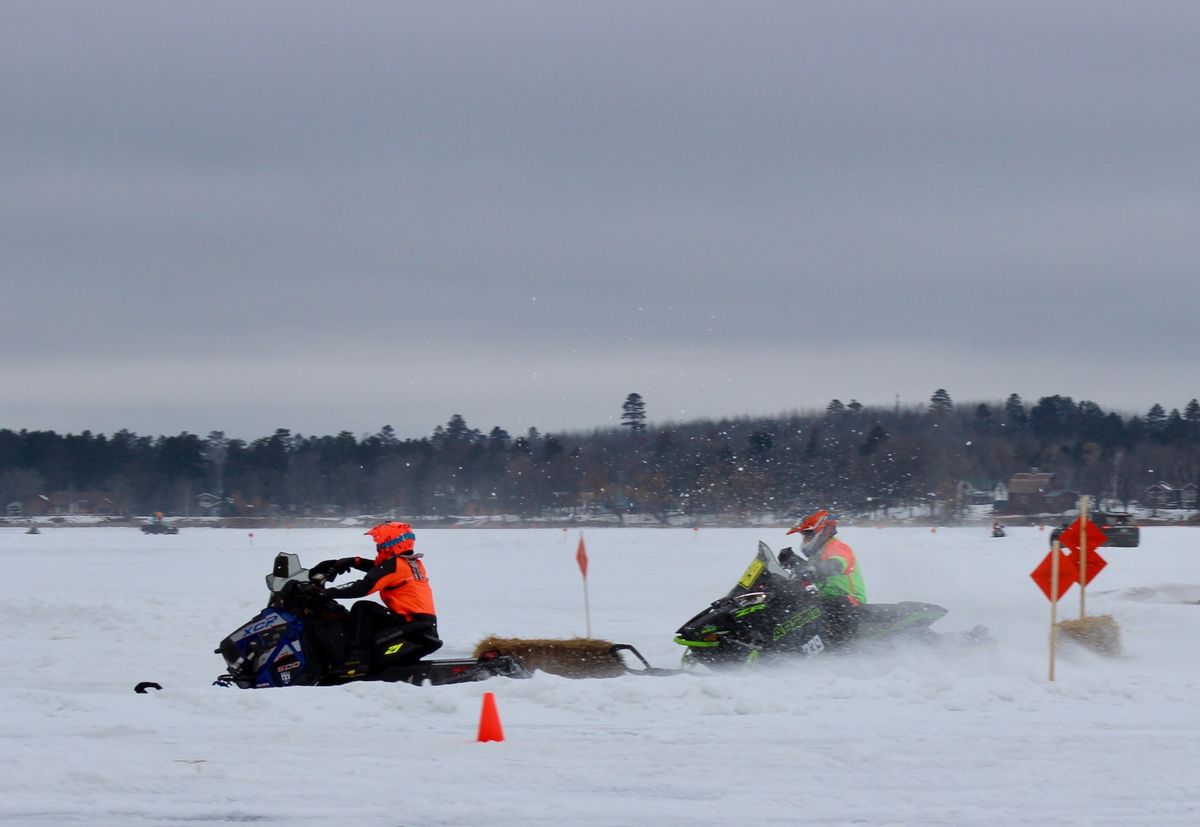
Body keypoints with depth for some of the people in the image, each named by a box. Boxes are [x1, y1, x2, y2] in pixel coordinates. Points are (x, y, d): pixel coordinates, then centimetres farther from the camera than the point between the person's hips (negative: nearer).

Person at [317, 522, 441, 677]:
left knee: (361, 609, -12)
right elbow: (377, 567, 27)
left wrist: (326, 592, -12)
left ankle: (357, 659, -22)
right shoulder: (414, 562, 17)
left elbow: (362, 588, -17)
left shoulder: (393, 565, -10)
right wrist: (351, 561, 15)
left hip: (409, 622, -9)